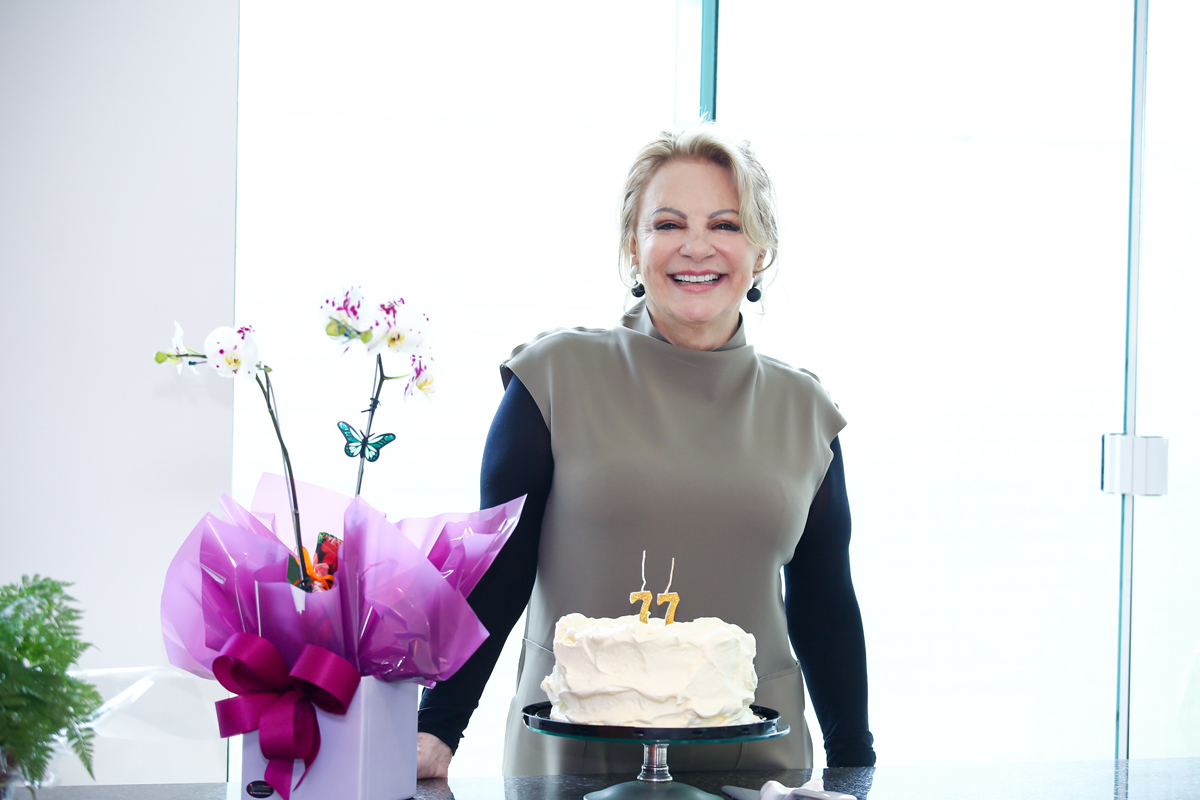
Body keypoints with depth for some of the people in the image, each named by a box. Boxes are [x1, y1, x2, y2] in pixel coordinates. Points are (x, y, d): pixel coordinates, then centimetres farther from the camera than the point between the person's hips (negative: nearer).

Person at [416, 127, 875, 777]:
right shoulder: (557, 375, -2)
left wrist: (855, 764, 13)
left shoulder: (804, 411, 7)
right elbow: (495, 573, -2)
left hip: (751, 760, 3)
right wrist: (434, 733, -8)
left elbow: (825, 608, 13)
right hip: (571, 754, -2)